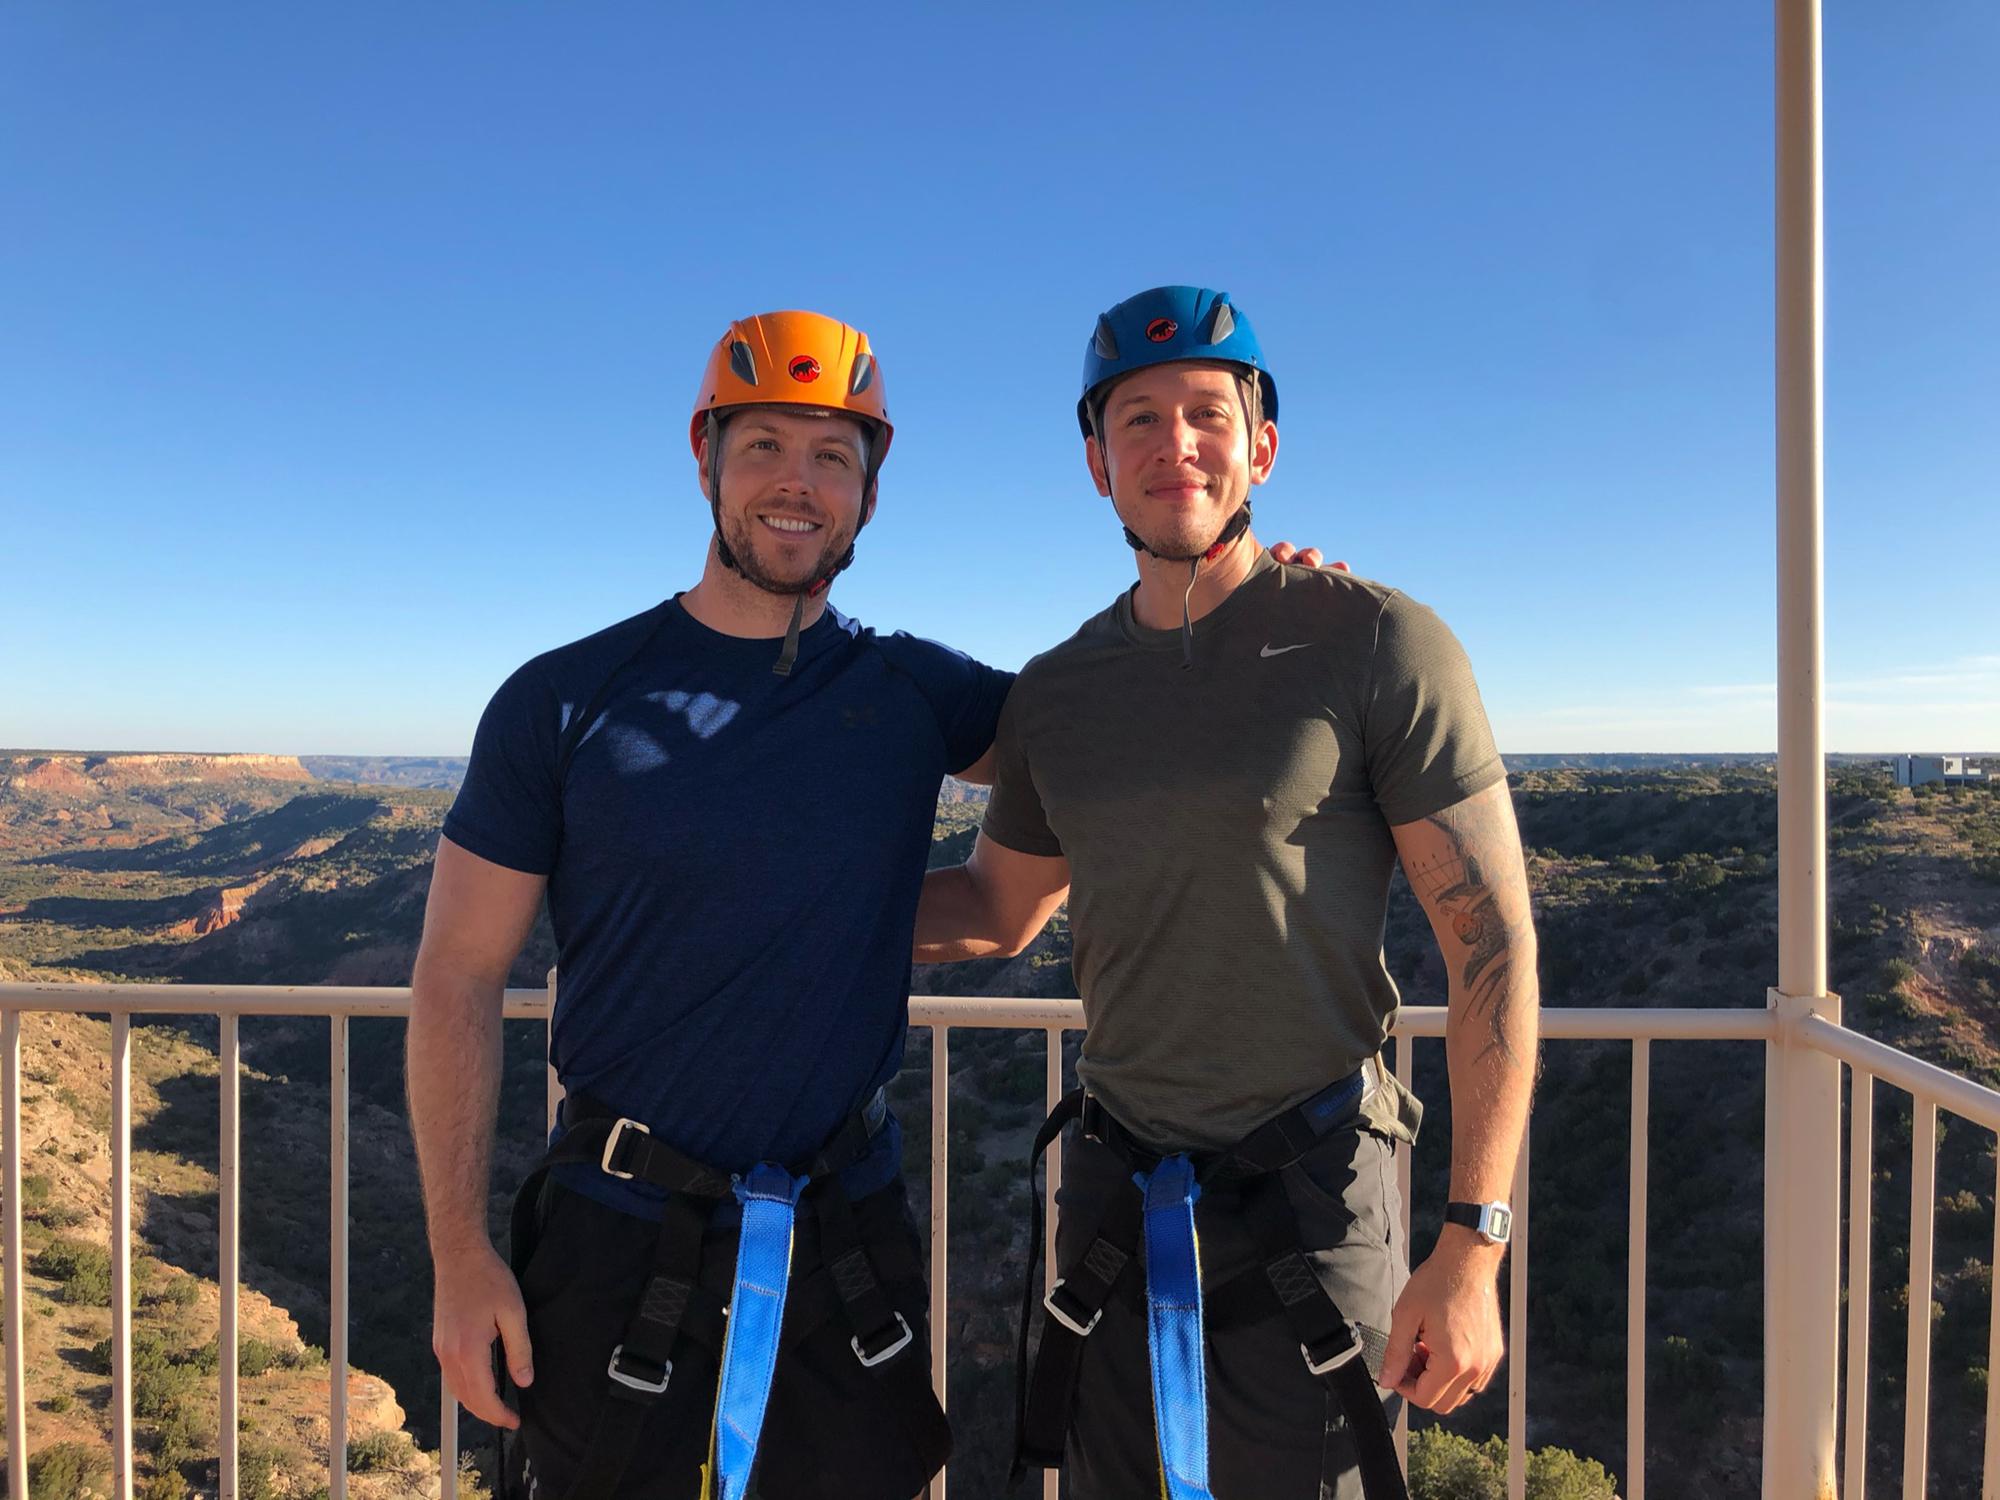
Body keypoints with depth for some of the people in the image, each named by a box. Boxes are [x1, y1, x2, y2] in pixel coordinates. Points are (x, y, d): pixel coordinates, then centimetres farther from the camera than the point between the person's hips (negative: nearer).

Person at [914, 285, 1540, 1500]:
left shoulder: (1381, 646, -10)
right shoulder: (1056, 694, 4)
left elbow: (1494, 940, -10)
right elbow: (997, 910, 17)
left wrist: (1473, 1247, -14)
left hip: (1311, 1194, -4)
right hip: (1115, 1201, 5)